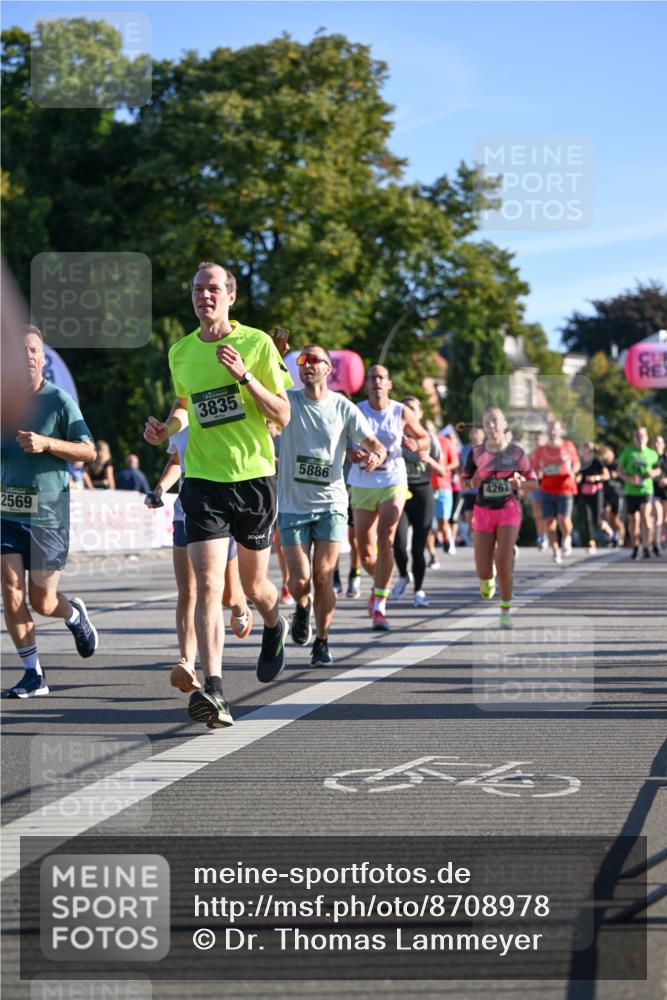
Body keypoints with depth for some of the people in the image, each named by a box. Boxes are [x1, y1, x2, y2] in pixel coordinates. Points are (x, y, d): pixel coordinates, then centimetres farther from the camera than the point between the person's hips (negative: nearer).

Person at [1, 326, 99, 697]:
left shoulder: (59, 400, -5)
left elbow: (89, 451, -7)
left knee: (42, 602, 0)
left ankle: (74, 614, 36)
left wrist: (46, 443, -20)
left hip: (49, 513, -3)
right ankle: (33, 675, 4)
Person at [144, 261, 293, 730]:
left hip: (255, 476, -1)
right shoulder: (180, 351, 7)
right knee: (208, 583, -15)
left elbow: (282, 415, -4)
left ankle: (275, 628, 48)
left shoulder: (257, 343, -3)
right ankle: (214, 692, -20)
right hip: (203, 480, 1)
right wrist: (166, 427, 4)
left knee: (254, 585, 12)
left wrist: (244, 376, -17)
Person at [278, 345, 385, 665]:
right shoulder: (288, 401, 0)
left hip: (331, 504, 0)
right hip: (293, 505, 0)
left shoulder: (344, 407, 1)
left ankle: (322, 642, 13)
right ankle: (302, 606, 31)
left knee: (323, 577, -4)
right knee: (299, 581, -6)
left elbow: (373, 442, -2)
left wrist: (377, 455, -26)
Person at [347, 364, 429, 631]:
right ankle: (379, 584, 38)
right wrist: (350, 453, -19)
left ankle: (379, 607, -17)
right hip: (361, 485, 1)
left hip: (393, 482, -1)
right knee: (364, 549, 4)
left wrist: (414, 444, -13)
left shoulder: (402, 413, 0)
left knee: (385, 539, -18)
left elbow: (424, 439, 11)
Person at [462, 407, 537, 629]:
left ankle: (506, 610, 1)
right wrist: (474, 482, -11)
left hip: (509, 510, -2)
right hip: (483, 511, 2)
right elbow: (465, 481, 11)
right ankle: (487, 579, 38)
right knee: (483, 569, -1)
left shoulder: (516, 452, -2)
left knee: (504, 562, -15)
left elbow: (533, 482, 6)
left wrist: (520, 484, -15)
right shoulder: (476, 453, 1)